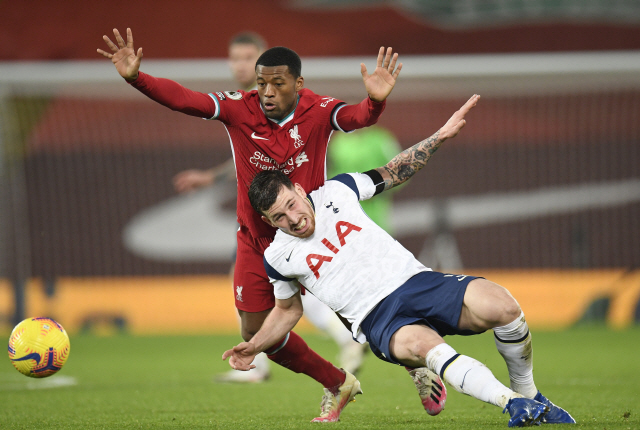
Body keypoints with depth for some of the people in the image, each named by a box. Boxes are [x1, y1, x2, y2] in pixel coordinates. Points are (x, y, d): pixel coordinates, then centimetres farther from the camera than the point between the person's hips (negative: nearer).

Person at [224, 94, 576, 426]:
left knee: (501, 306, -24)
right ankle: (511, 403, -46)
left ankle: (527, 392, -3)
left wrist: (440, 136, 14)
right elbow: (289, 309, 23)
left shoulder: (336, 192, 7)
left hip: (418, 282, 3)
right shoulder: (278, 258, 6)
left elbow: (392, 173, 20)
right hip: (379, 321, -3)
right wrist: (254, 347, 9)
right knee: (422, 346, -39)